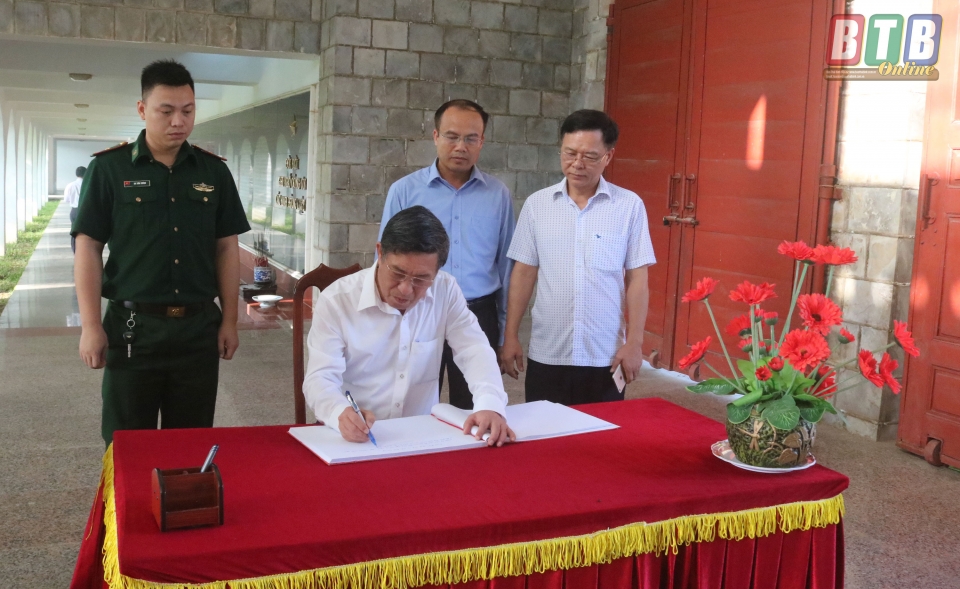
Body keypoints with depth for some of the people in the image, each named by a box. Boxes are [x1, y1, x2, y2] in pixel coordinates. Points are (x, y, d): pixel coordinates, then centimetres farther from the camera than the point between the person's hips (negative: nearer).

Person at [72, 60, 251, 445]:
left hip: (199, 326, 2)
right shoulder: (109, 168, -3)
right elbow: (88, 247, -3)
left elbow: (226, 248, 8)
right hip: (133, 326, -2)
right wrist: (91, 326, -8)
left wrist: (229, 319, 5)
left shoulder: (214, 171, 5)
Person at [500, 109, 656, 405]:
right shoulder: (536, 204, 1)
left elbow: (636, 279, -1)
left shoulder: (630, 206, -3)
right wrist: (510, 337, 3)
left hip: (605, 357, -1)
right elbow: (524, 273, 4)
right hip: (546, 355, 1)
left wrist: (634, 342, -4)